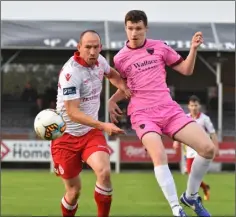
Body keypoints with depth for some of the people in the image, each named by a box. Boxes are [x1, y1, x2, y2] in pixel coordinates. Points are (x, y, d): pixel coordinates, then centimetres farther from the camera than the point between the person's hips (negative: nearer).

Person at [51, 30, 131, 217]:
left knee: (104, 172, -22)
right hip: (67, 136, -4)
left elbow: (112, 74, 23)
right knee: (74, 190, 3)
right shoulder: (70, 73, -24)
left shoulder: (99, 61, -3)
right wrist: (103, 126, -35)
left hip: (91, 132, 4)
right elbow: (73, 113, -27)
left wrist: (124, 87, 2)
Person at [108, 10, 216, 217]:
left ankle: (191, 196, 12)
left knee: (208, 148, -10)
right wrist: (112, 101, 4)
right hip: (143, 114, -3)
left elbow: (186, 70, 10)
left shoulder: (160, 47, 5)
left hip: (170, 109, 3)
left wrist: (194, 48, -4)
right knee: (159, 156, -31)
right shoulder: (120, 58, 2)